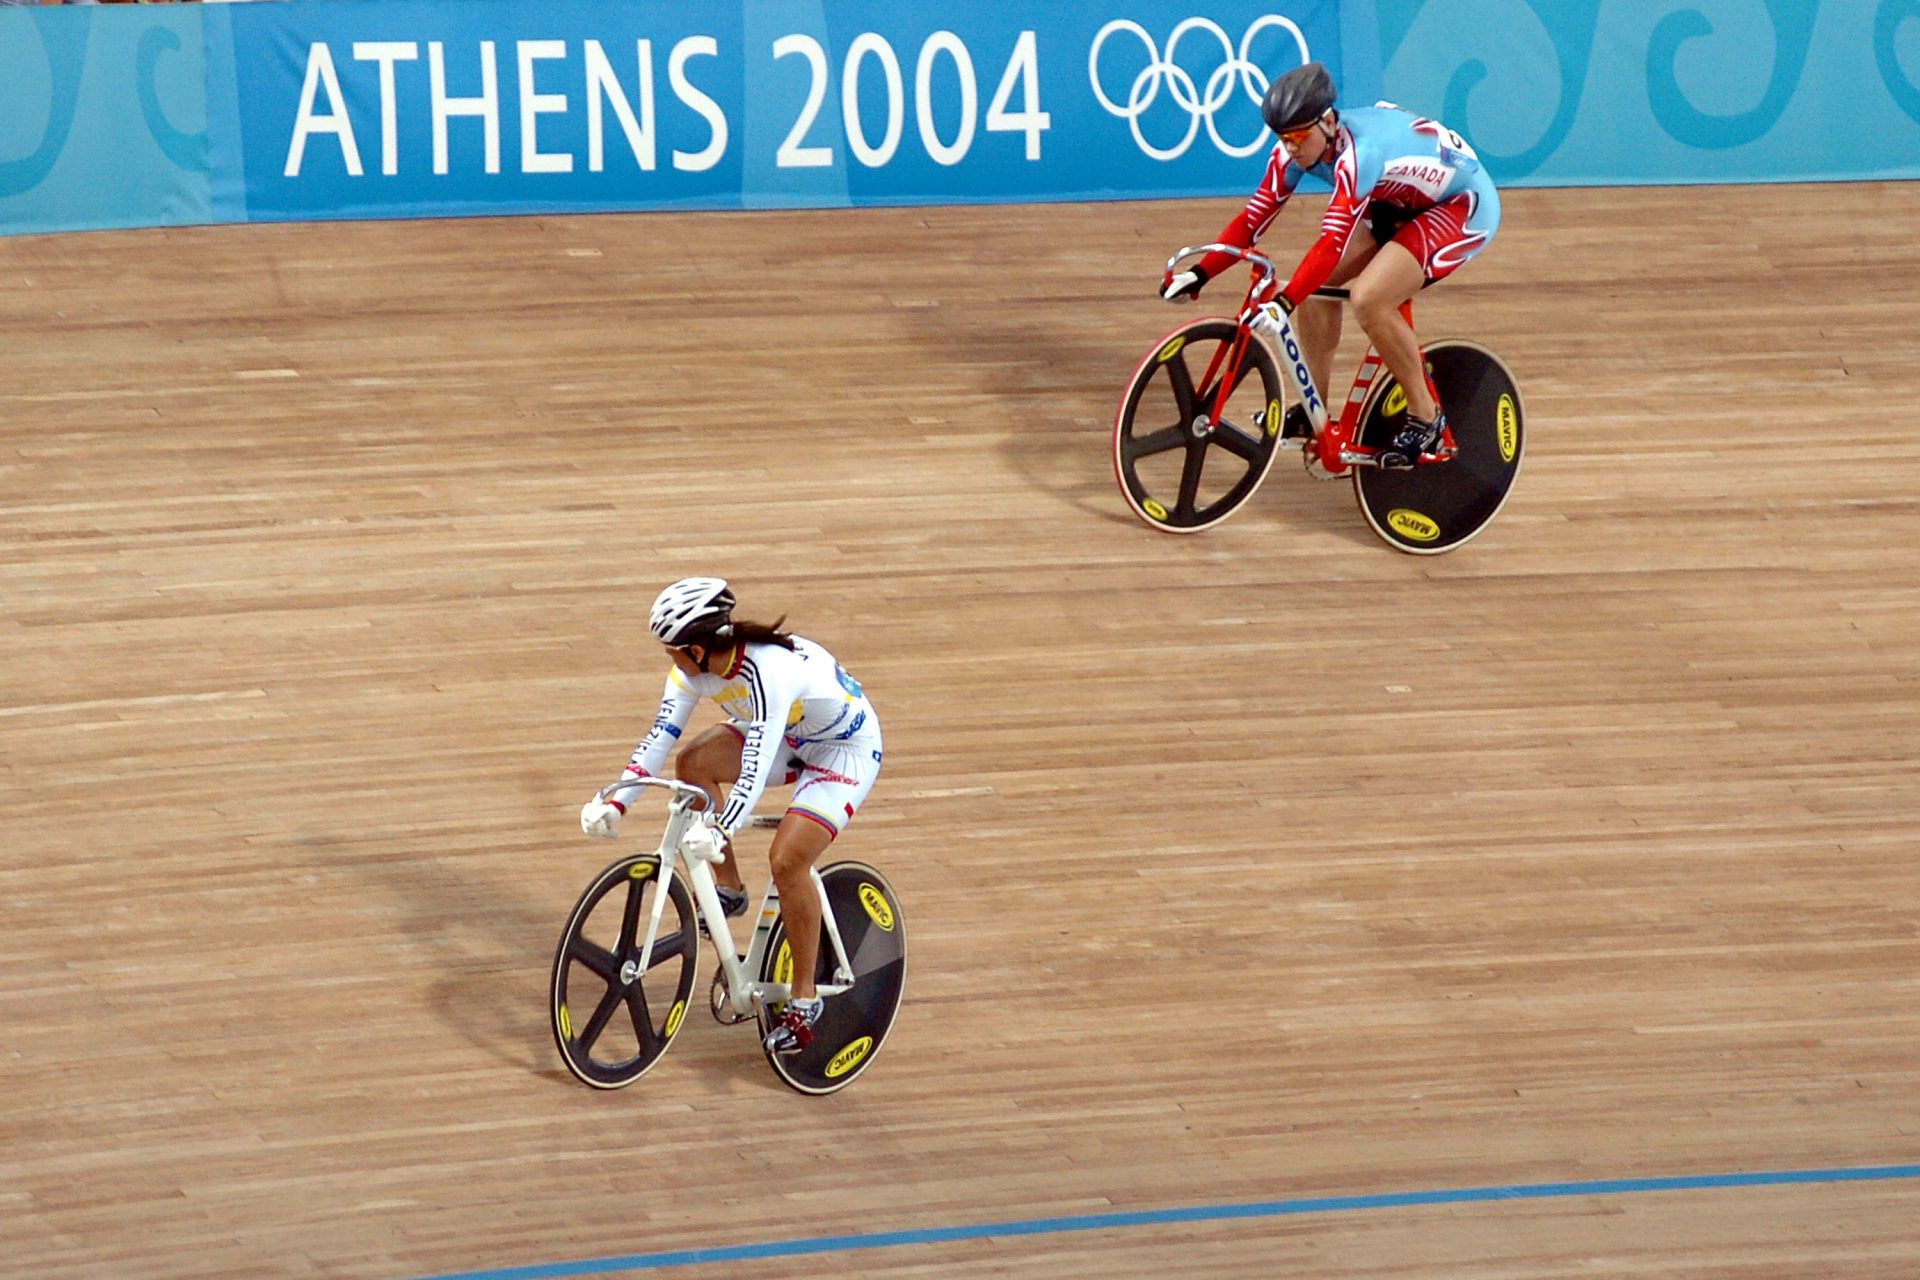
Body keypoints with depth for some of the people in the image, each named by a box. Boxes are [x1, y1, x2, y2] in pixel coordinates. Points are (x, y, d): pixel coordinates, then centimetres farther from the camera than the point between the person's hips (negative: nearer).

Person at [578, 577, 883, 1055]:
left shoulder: (770, 671, -37)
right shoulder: (697, 666, -15)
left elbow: (755, 768, -44)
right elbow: (660, 736, -15)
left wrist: (719, 831, -55)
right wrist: (614, 802, -25)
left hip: (848, 747, -8)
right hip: (791, 735, 8)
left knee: (787, 859, -22)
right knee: (693, 761, -14)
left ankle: (805, 998, -6)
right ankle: (727, 888, 4)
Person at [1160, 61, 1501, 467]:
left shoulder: (1358, 151, -36)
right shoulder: (1293, 151, -13)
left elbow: (1332, 243, -44)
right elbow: (1253, 219, -11)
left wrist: (1283, 303, -53)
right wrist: (1199, 274, -22)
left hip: (1464, 205, -9)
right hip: (1404, 203, 9)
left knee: (1368, 298, -26)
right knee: (1314, 281, -5)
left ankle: (1424, 417, -10)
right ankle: (1313, 411, 8)